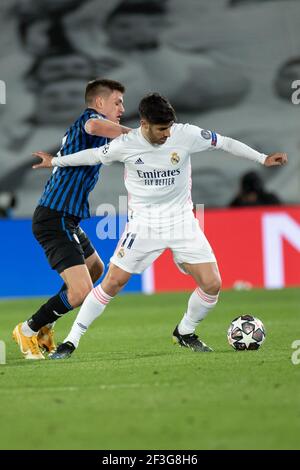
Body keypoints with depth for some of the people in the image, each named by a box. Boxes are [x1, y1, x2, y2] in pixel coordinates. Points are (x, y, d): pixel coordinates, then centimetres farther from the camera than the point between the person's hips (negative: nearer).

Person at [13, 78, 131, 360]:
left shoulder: (79, 128, 19)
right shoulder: (89, 117, -10)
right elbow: (94, 125, -35)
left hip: (64, 219, 11)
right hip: (55, 219, -11)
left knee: (95, 268, 29)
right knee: (81, 290, -18)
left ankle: (42, 327, 32)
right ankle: (29, 330, 3)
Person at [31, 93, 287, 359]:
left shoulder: (186, 135, -13)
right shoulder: (126, 145, -12)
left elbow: (224, 143, -1)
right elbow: (94, 156, 6)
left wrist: (263, 159, -3)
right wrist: (55, 161, 17)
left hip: (181, 220, 1)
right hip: (144, 222, -1)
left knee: (212, 284, -9)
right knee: (113, 281, -6)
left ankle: (185, 333, 17)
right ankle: (71, 341, 5)